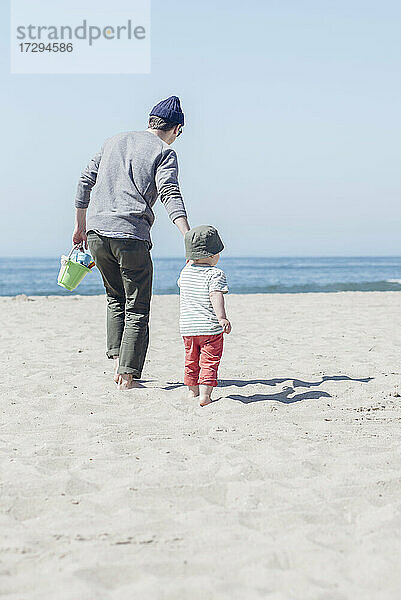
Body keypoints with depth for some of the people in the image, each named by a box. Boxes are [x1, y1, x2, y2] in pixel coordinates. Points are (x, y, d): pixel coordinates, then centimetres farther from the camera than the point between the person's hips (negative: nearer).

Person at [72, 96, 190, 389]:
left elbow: (85, 182, 20)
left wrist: (80, 226, 28)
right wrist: (188, 236, -22)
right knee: (137, 310, 5)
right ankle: (128, 378, 3)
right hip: (130, 235, -5)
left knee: (116, 298, 23)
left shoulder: (114, 141, 21)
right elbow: (170, 194, -13)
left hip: (96, 231, 6)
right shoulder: (164, 152, 3)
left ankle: (118, 362, 13)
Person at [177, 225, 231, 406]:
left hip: (187, 328, 6)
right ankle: (205, 394, -9)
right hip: (210, 328, -6)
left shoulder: (185, 272, 7)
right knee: (209, 362, -1)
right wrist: (222, 317, -35)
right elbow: (216, 296, -26)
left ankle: (192, 392, 28)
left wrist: (189, 263, 45)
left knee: (191, 361, 19)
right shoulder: (215, 274, -12)